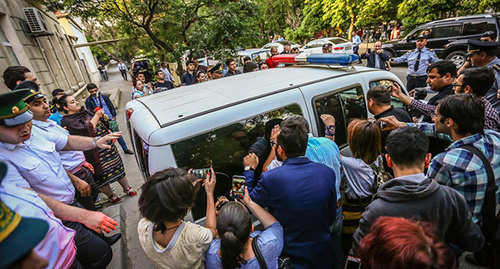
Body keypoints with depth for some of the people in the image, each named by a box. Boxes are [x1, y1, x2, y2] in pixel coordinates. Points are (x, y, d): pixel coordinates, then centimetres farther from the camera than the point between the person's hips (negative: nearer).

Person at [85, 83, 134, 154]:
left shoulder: (104, 97, 3)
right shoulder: (88, 101, -5)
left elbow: (111, 106, 9)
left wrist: (114, 116, 1)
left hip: (111, 120, 3)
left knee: (118, 135, 12)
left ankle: (125, 149, 25)